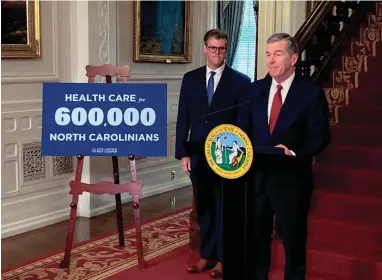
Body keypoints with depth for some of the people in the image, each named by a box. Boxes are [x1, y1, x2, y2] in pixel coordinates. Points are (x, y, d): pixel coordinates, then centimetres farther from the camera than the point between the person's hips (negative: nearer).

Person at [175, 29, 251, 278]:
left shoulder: (241, 81, -3)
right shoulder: (190, 79, 6)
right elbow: (183, 118, 5)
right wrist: (183, 153, -1)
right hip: (197, 156, 3)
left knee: (225, 209, 6)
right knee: (204, 209, 13)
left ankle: (223, 259, 19)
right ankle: (207, 255, 26)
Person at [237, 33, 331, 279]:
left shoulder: (311, 92, -5)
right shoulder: (253, 90, 7)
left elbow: (320, 136, -7)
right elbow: (242, 129, 9)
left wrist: (295, 152, -22)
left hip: (291, 178, -4)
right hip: (256, 175, 4)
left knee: (294, 239, 11)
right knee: (256, 237, 15)